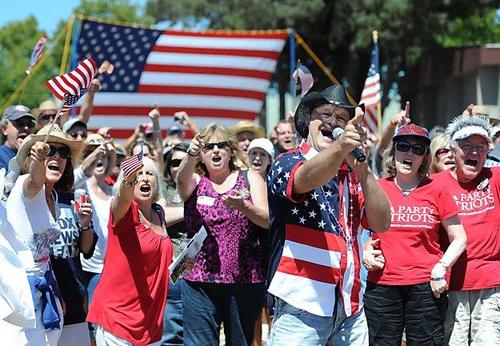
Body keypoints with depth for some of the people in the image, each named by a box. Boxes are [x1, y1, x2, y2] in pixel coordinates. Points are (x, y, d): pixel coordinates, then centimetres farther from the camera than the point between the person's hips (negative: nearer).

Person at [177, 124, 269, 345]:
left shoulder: (250, 179, 9)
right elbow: (182, 179, -15)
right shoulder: (195, 183, 10)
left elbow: (267, 220, -3)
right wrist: (190, 156, -37)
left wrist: (244, 206, -25)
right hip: (200, 282, 0)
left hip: (245, 280, 0)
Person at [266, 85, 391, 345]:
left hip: (350, 305, 5)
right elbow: (307, 179, -24)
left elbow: (381, 223, 2)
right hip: (302, 304, -5)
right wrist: (341, 146, -44)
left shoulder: (352, 175, 16)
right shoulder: (288, 164, 0)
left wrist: (362, 170, -12)